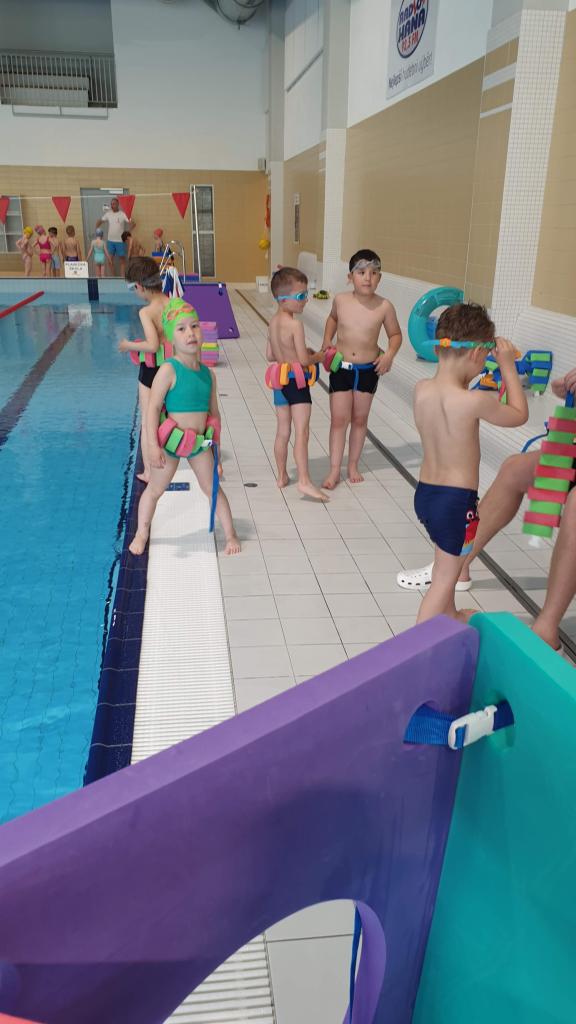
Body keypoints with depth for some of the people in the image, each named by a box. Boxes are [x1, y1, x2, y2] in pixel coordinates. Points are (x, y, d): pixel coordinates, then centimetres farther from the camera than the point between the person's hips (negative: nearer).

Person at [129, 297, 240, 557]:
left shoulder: (208, 373, 1)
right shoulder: (169, 370, -16)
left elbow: (214, 411, 12)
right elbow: (153, 408, -18)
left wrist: (215, 443, 14)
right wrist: (153, 445, -23)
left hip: (200, 442, 4)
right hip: (171, 441, -4)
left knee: (213, 488, 11)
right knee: (155, 489, 12)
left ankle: (230, 535, 23)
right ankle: (142, 533, 31)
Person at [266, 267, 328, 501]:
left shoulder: (273, 322, 6)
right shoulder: (295, 325, -19)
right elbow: (304, 360, -18)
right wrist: (318, 356, 0)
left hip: (280, 381, 8)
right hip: (297, 382, -8)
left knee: (283, 431, 15)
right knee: (302, 432, -9)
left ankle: (282, 476, 25)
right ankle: (304, 480, -14)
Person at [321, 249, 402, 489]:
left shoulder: (384, 307, -11)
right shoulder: (341, 300, -7)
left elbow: (395, 334, 4)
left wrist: (390, 354, -13)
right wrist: (327, 341, 4)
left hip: (368, 370, 0)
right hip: (341, 368, 0)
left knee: (360, 419, 13)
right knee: (339, 419, 0)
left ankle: (353, 465, 28)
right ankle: (334, 470, 9)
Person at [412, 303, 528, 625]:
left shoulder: (421, 390, -5)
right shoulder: (474, 401, -23)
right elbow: (519, 415, -4)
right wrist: (508, 366, 2)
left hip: (425, 492, 7)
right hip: (457, 501, -7)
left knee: (447, 563, 29)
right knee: (445, 577, 8)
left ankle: (450, 616, 51)